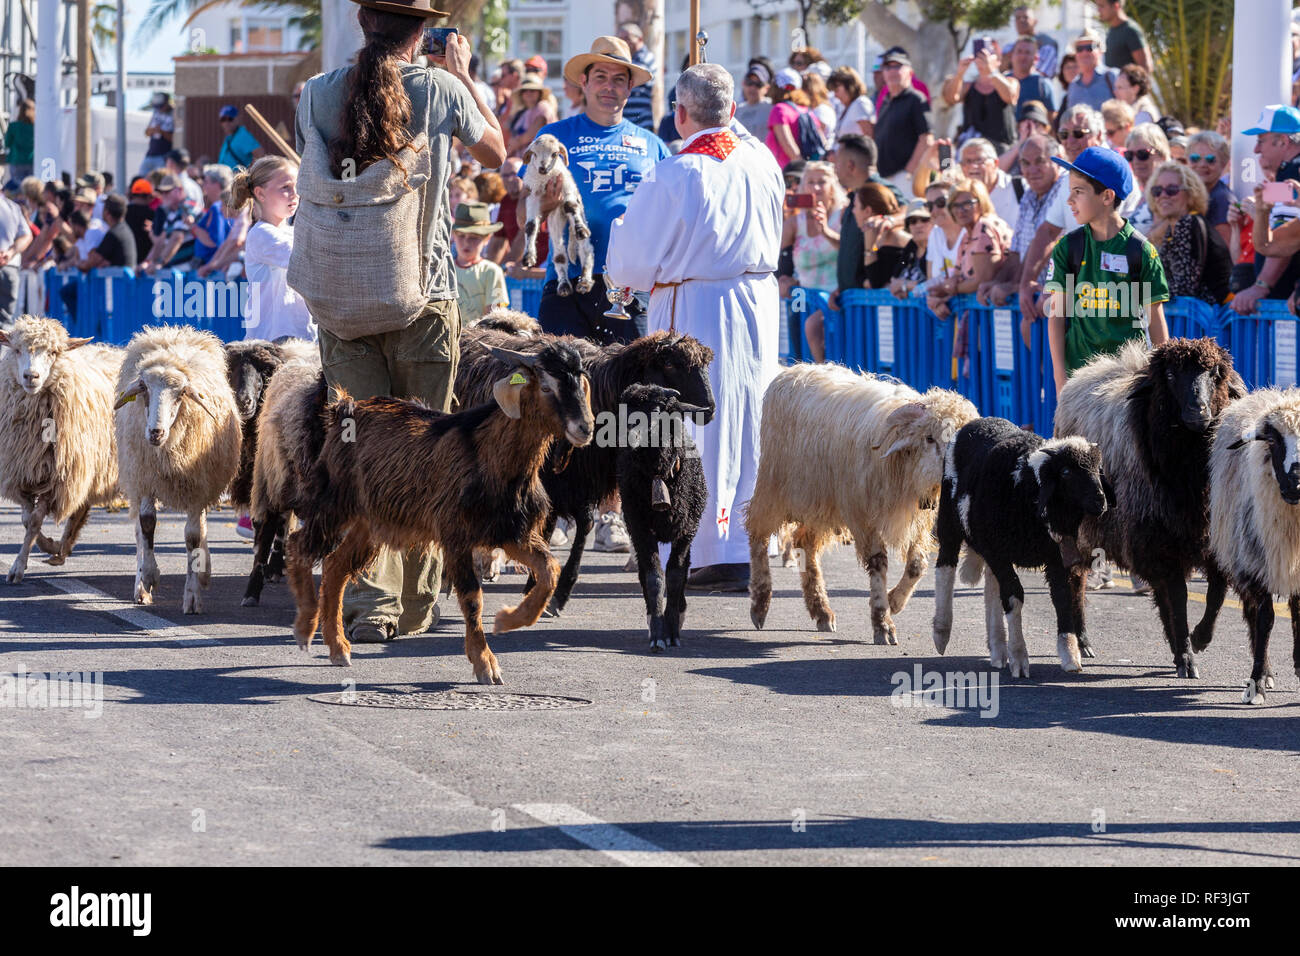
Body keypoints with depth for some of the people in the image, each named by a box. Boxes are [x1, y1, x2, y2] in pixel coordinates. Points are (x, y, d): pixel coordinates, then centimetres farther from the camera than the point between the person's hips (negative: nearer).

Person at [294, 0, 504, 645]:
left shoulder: (317, 93, -1)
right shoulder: (439, 89, -6)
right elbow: (496, 152, 14)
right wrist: (465, 74, 24)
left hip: (341, 298, 1)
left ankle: (370, 601, -11)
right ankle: (415, 605, 15)